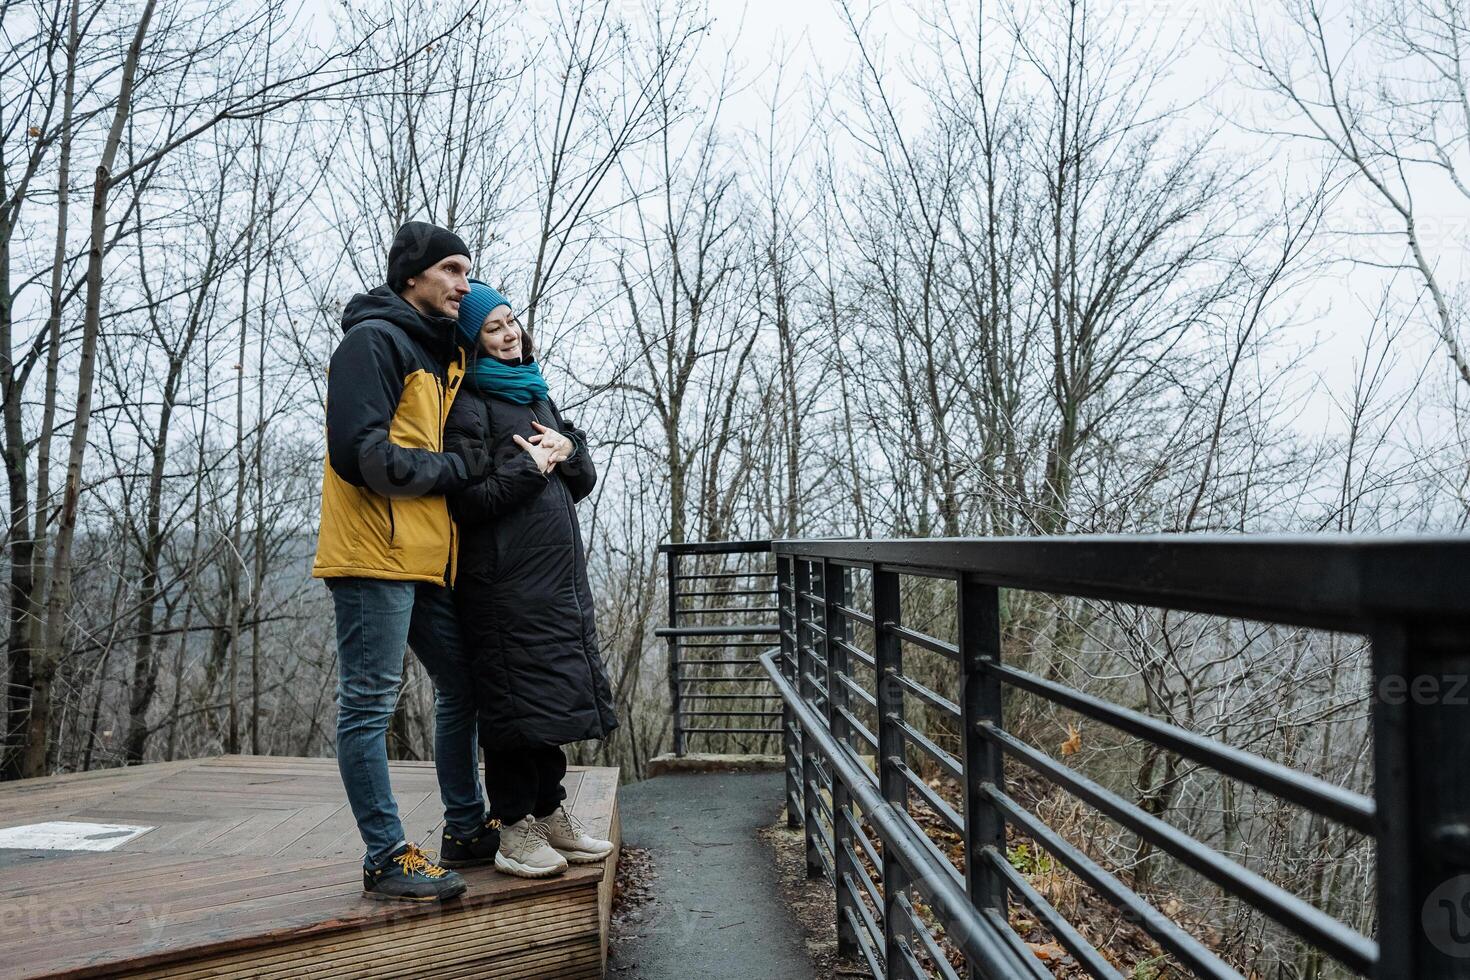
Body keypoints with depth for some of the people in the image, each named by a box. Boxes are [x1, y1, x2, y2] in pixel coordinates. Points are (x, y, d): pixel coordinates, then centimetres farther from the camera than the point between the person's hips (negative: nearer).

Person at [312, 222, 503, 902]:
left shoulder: (445, 354, 19)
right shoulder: (373, 341, -8)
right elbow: (359, 453, -19)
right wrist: (459, 466, -11)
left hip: (429, 559, 10)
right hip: (375, 554, -10)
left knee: (461, 690, 15)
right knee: (369, 705, -2)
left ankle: (467, 832, 29)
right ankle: (386, 857, 7)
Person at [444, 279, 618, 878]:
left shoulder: (536, 394, 19)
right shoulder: (470, 404, -5)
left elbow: (586, 481, 17)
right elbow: (466, 500, -14)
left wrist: (567, 449, -2)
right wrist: (531, 467, -8)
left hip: (557, 571, 8)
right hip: (504, 577, -8)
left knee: (553, 693, 12)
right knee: (515, 697, -4)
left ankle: (550, 813, 23)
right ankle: (514, 829, 7)